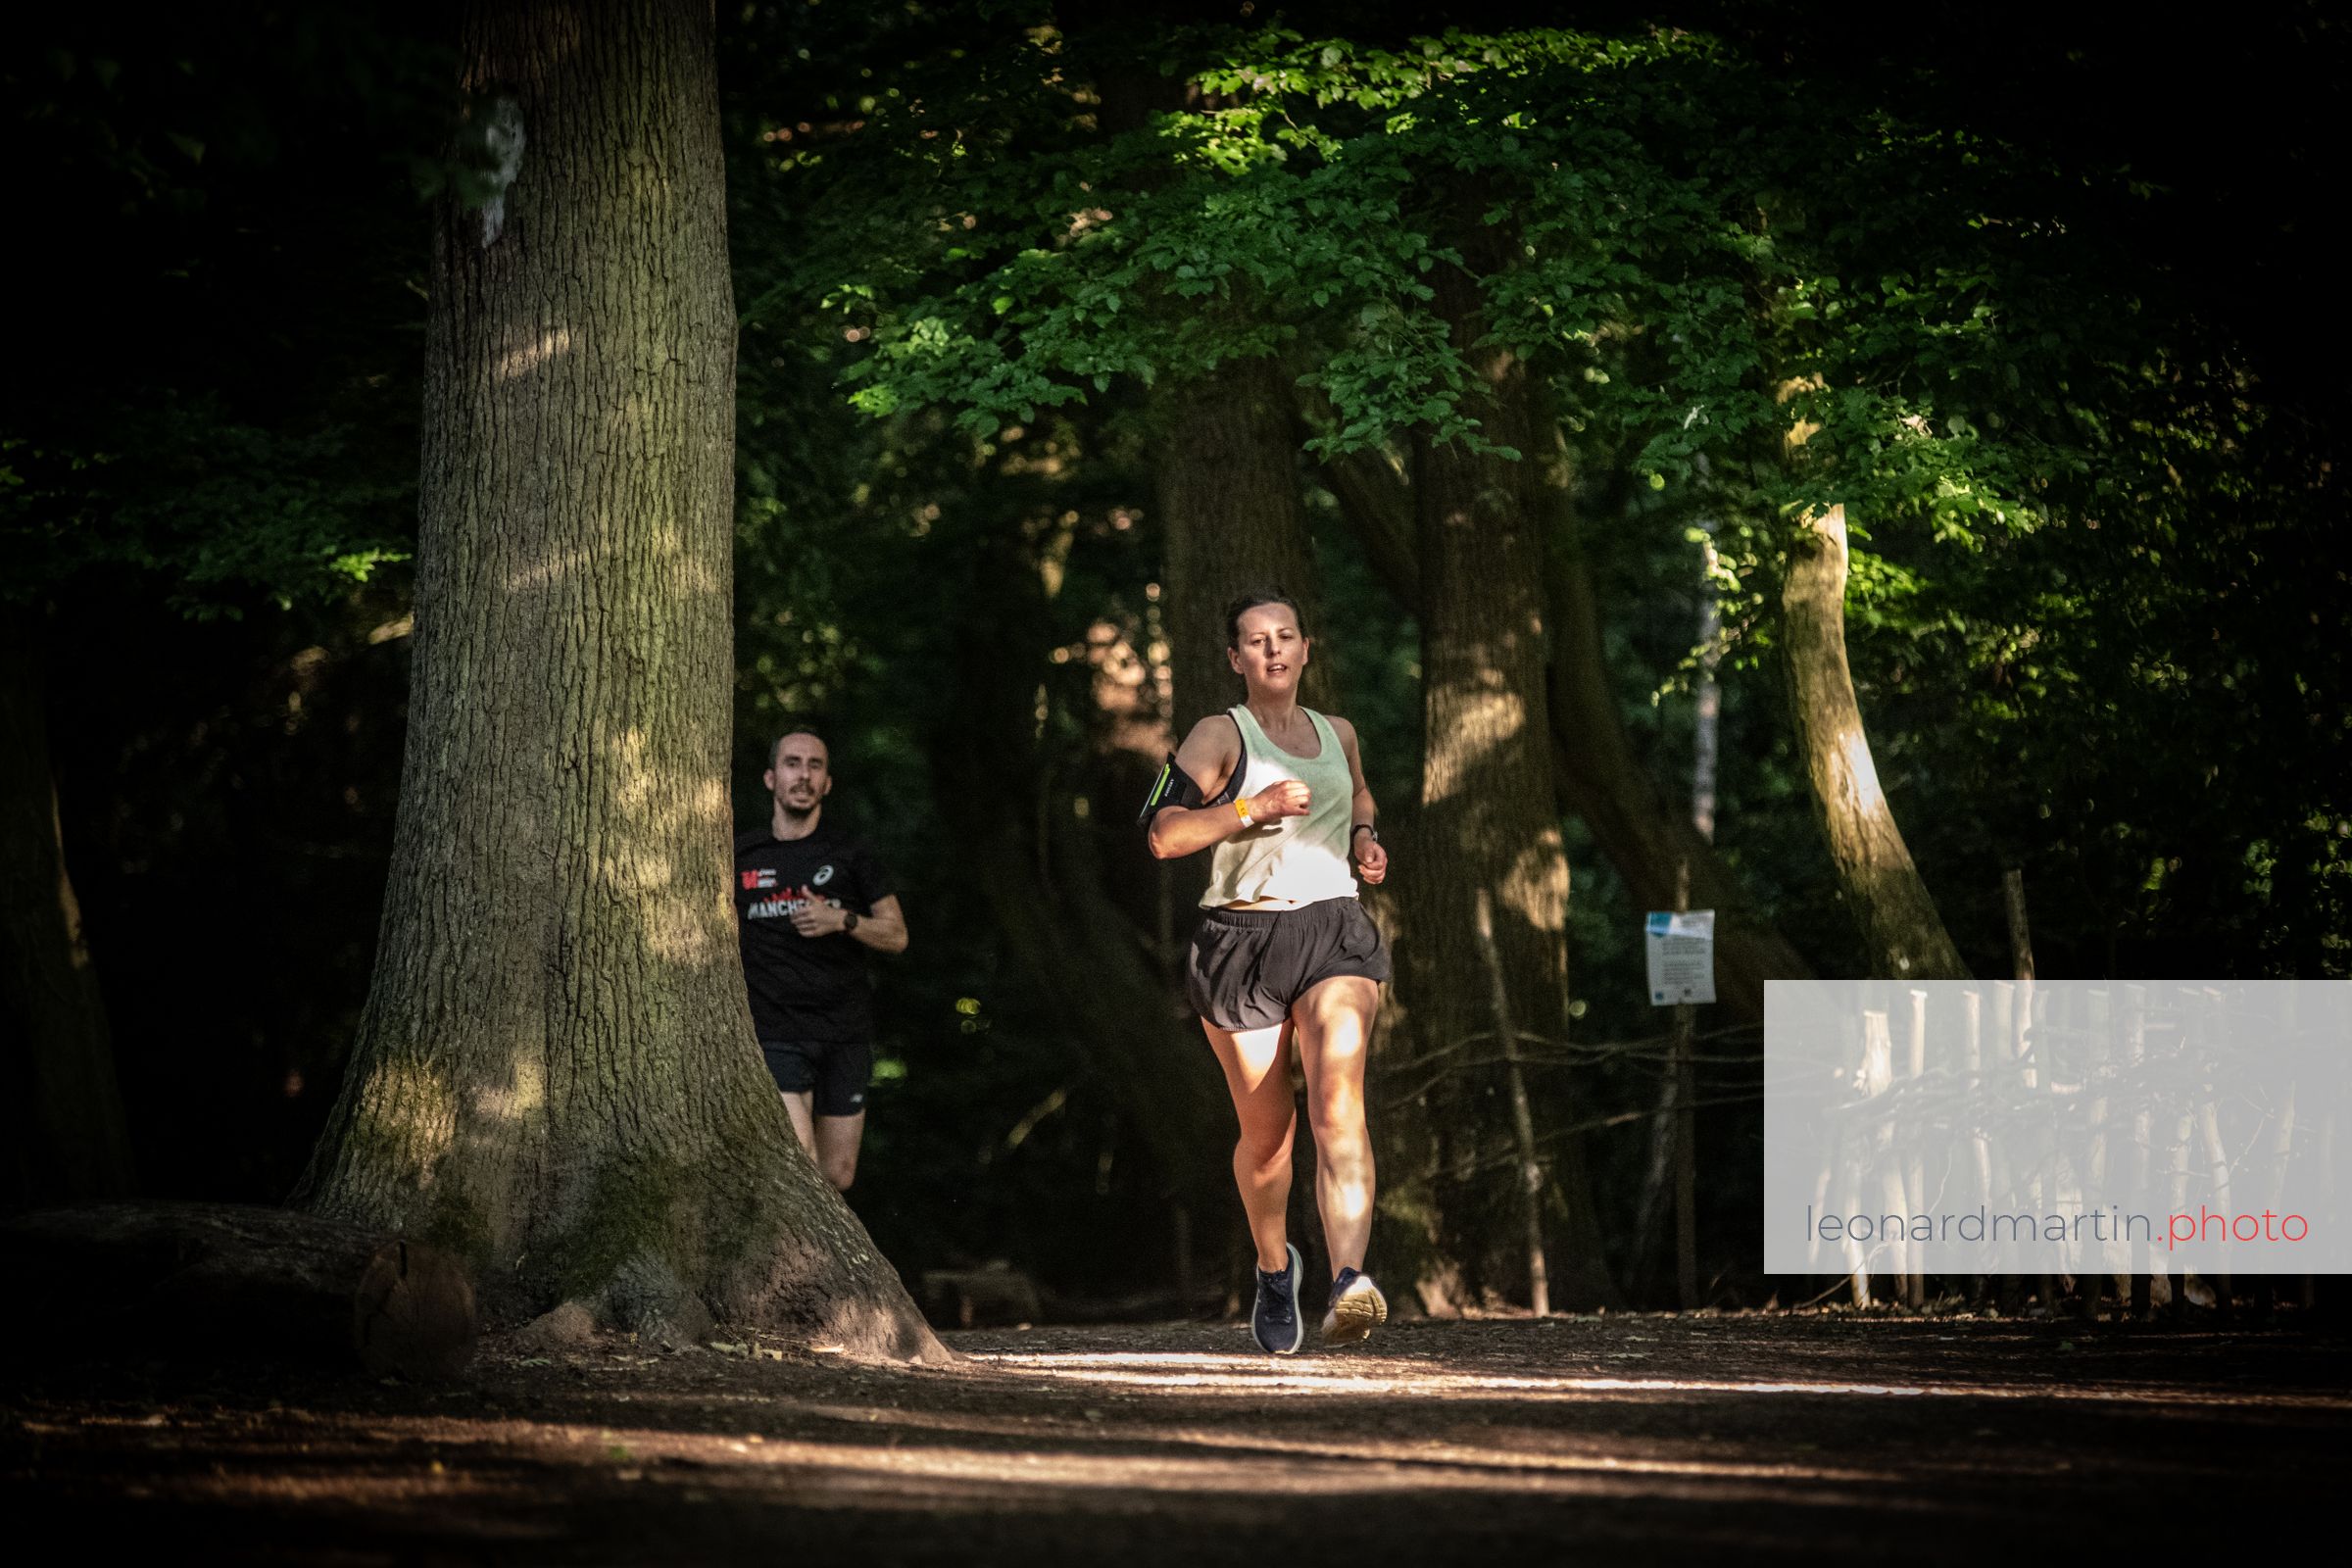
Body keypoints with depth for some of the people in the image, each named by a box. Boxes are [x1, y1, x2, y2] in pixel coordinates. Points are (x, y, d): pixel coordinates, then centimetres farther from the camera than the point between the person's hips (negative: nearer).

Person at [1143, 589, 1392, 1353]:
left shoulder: (1337, 735, 16)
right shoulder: (1220, 737, 0)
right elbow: (1164, 833, -12)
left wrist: (1364, 837, 17)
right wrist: (1255, 806, -19)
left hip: (1335, 935, 2)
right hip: (1243, 942, -2)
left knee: (1338, 1096, -22)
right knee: (1265, 1131, 7)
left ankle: (1350, 1282, -38)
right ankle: (1274, 1266, 38)